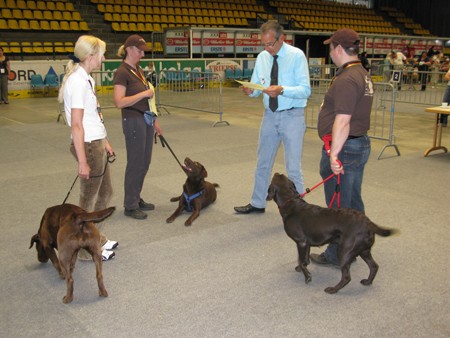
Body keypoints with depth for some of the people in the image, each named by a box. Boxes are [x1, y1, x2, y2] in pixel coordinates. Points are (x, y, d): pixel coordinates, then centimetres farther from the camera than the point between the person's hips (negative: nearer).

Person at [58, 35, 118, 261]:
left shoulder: (86, 79, 9)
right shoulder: (78, 82, -19)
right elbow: (76, 125, -21)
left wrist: (104, 142, 19)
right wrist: (82, 161, -20)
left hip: (97, 144, 10)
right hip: (88, 146, -10)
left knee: (105, 193, 21)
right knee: (89, 200, 5)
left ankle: (97, 238, 38)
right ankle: (86, 249, 22)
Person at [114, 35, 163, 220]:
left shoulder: (139, 70, 13)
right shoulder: (122, 72, -14)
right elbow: (119, 102, -22)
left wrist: (155, 121, 17)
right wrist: (144, 93, -18)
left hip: (146, 120, 9)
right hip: (133, 121, -9)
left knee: (144, 162, 14)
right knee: (135, 163, -1)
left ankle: (136, 199, 27)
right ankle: (130, 206, 12)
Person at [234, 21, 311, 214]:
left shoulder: (297, 55, -12)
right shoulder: (262, 57, 3)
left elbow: (305, 90, -17)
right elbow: (257, 88, 6)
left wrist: (282, 90, -33)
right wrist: (251, 90, -18)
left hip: (292, 116, -5)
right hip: (270, 115, 6)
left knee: (293, 167, -1)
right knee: (263, 162, 16)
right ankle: (258, 203, 33)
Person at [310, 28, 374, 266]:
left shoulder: (346, 80, -20)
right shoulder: (363, 75, 13)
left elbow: (342, 122, -26)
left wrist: (334, 154, -26)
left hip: (344, 148, -10)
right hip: (361, 143, 10)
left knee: (338, 205, 1)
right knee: (353, 201, 19)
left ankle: (336, 255, 13)